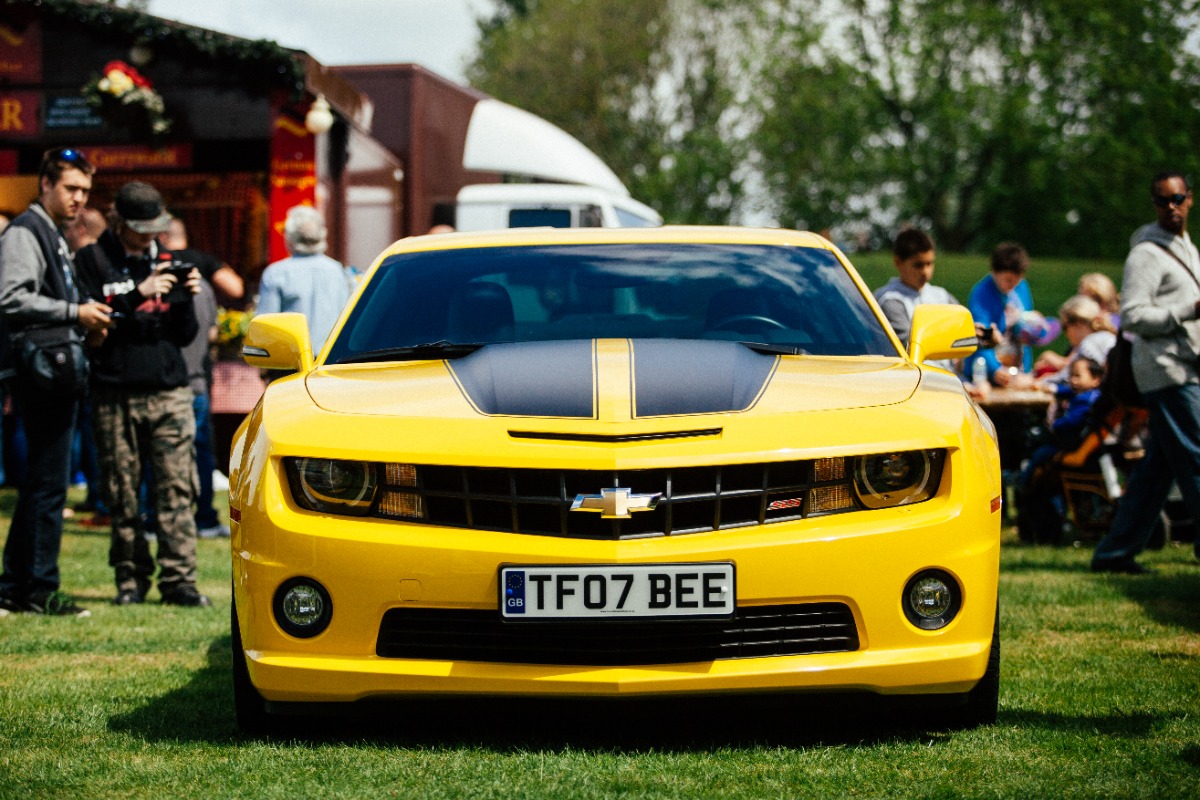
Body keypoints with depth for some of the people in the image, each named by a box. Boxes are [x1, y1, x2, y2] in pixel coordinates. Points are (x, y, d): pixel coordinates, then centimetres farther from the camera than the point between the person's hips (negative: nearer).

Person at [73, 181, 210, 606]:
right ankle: (130, 578, 10)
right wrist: (139, 294, -15)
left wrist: (186, 297, -1)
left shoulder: (166, 261, 17)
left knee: (177, 489, -6)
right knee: (122, 494, 0)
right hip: (115, 395, -2)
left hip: (169, 392, 2)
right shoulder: (93, 261, 5)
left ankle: (179, 578, -6)